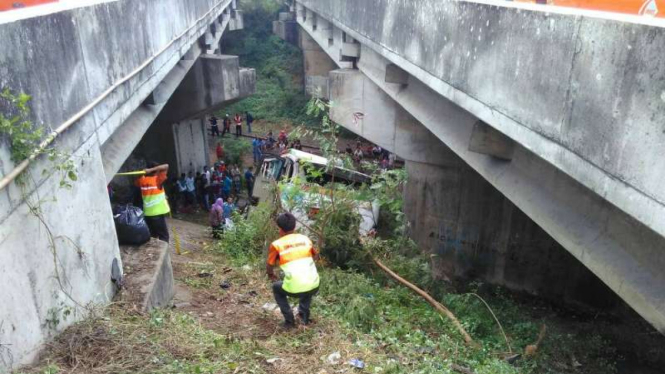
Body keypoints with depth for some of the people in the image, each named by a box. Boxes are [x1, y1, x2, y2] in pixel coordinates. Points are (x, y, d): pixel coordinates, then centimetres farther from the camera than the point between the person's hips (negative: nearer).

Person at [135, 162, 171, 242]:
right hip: (158, 213, -6)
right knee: (163, 236, -2)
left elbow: (136, 182, 29)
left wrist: (144, 173, 15)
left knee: (152, 235, 17)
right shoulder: (157, 180, -11)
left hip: (147, 213, 7)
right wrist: (151, 169, -19)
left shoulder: (142, 180, 5)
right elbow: (166, 166, -19)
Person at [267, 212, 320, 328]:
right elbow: (315, 255, 25)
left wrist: (272, 276, 30)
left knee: (276, 287, 28)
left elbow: (269, 266, 9)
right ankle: (304, 315, 33)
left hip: (294, 290, -4)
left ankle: (289, 320, 21)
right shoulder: (305, 239, 10)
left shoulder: (276, 245, 0)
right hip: (314, 287, 4)